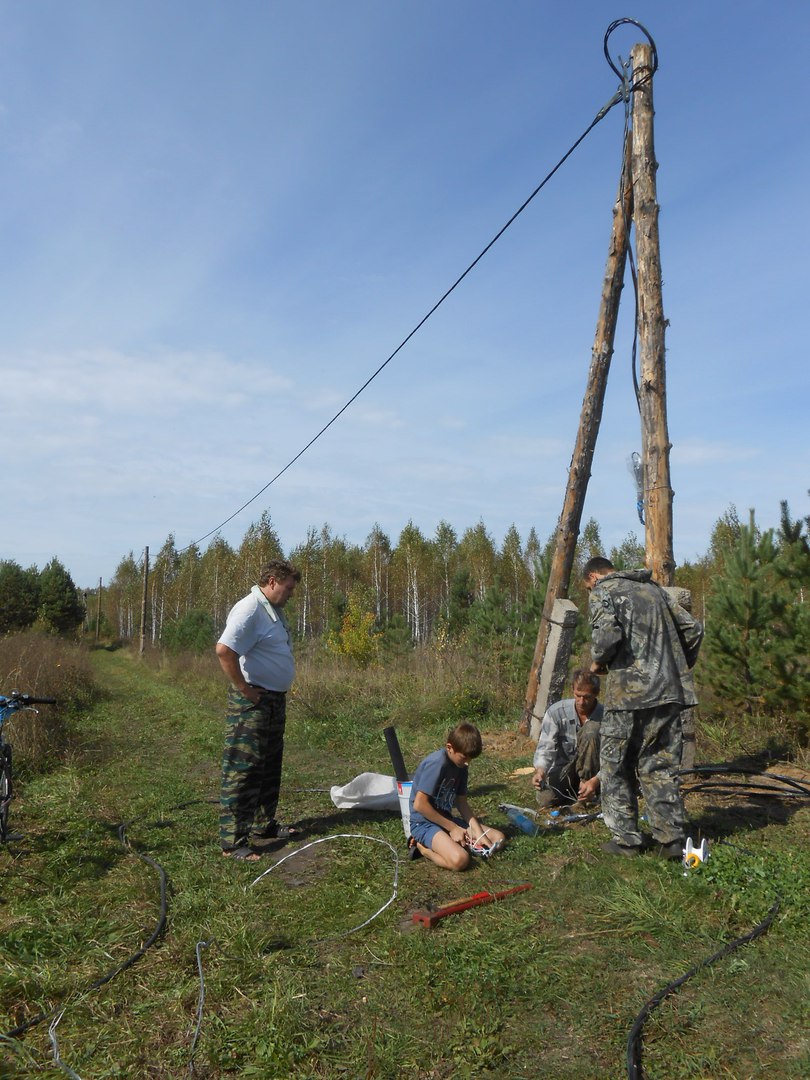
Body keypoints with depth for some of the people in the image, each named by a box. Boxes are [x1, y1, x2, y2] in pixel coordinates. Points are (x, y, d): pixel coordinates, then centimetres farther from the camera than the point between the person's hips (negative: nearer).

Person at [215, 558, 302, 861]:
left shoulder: (273, 610, 13)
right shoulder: (249, 609, -19)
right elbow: (224, 650, -30)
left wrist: (279, 693, 15)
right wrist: (244, 689, -22)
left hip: (275, 700, 10)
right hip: (253, 702, -10)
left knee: (270, 768, 19)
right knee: (243, 770, -4)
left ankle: (264, 825, 33)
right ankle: (233, 841, 3)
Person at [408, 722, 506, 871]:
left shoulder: (461, 766, 4)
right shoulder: (437, 763, -23)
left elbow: (461, 802, 8)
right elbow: (419, 805, -25)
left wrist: (478, 832, -6)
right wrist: (452, 828, -17)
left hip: (446, 819, 9)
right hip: (424, 823, -9)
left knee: (498, 838, 5)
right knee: (460, 860, -33)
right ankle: (423, 847, -5)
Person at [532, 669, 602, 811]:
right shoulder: (556, 711, -15)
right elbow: (545, 747, -19)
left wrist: (595, 781, -39)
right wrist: (540, 771, -40)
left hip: (590, 773, -1)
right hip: (563, 769, 1)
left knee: (591, 730, -28)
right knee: (545, 799, -27)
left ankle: (585, 796, -18)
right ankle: (573, 792, 10)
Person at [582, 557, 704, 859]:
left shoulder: (603, 592, -1)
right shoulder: (654, 588, 20)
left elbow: (607, 634, -18)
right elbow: (692, 628, 16)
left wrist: (598, 662, 1)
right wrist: (681, 668, 24)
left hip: (630, 691, -6)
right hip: (671, 692, 7)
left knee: (616, 767, 8)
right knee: (661, 767, 14)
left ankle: (625, 839, 12)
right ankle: (671, 839, 14)